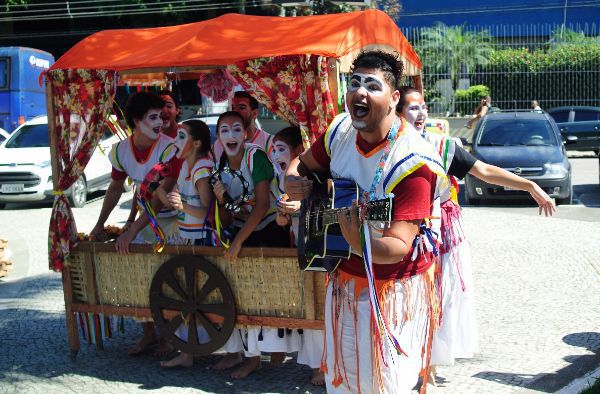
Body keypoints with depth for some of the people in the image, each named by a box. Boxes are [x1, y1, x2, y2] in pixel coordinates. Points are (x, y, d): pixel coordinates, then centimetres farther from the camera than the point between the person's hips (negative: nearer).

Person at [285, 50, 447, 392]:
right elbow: (304, 164, 12)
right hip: (345, 277, 6)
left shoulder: (413, 163, -27)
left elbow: (398, 247, -30)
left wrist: (359, 244, -49)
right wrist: (293, 182, -10)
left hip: (393, 286, -6)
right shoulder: (340, 131, -7)